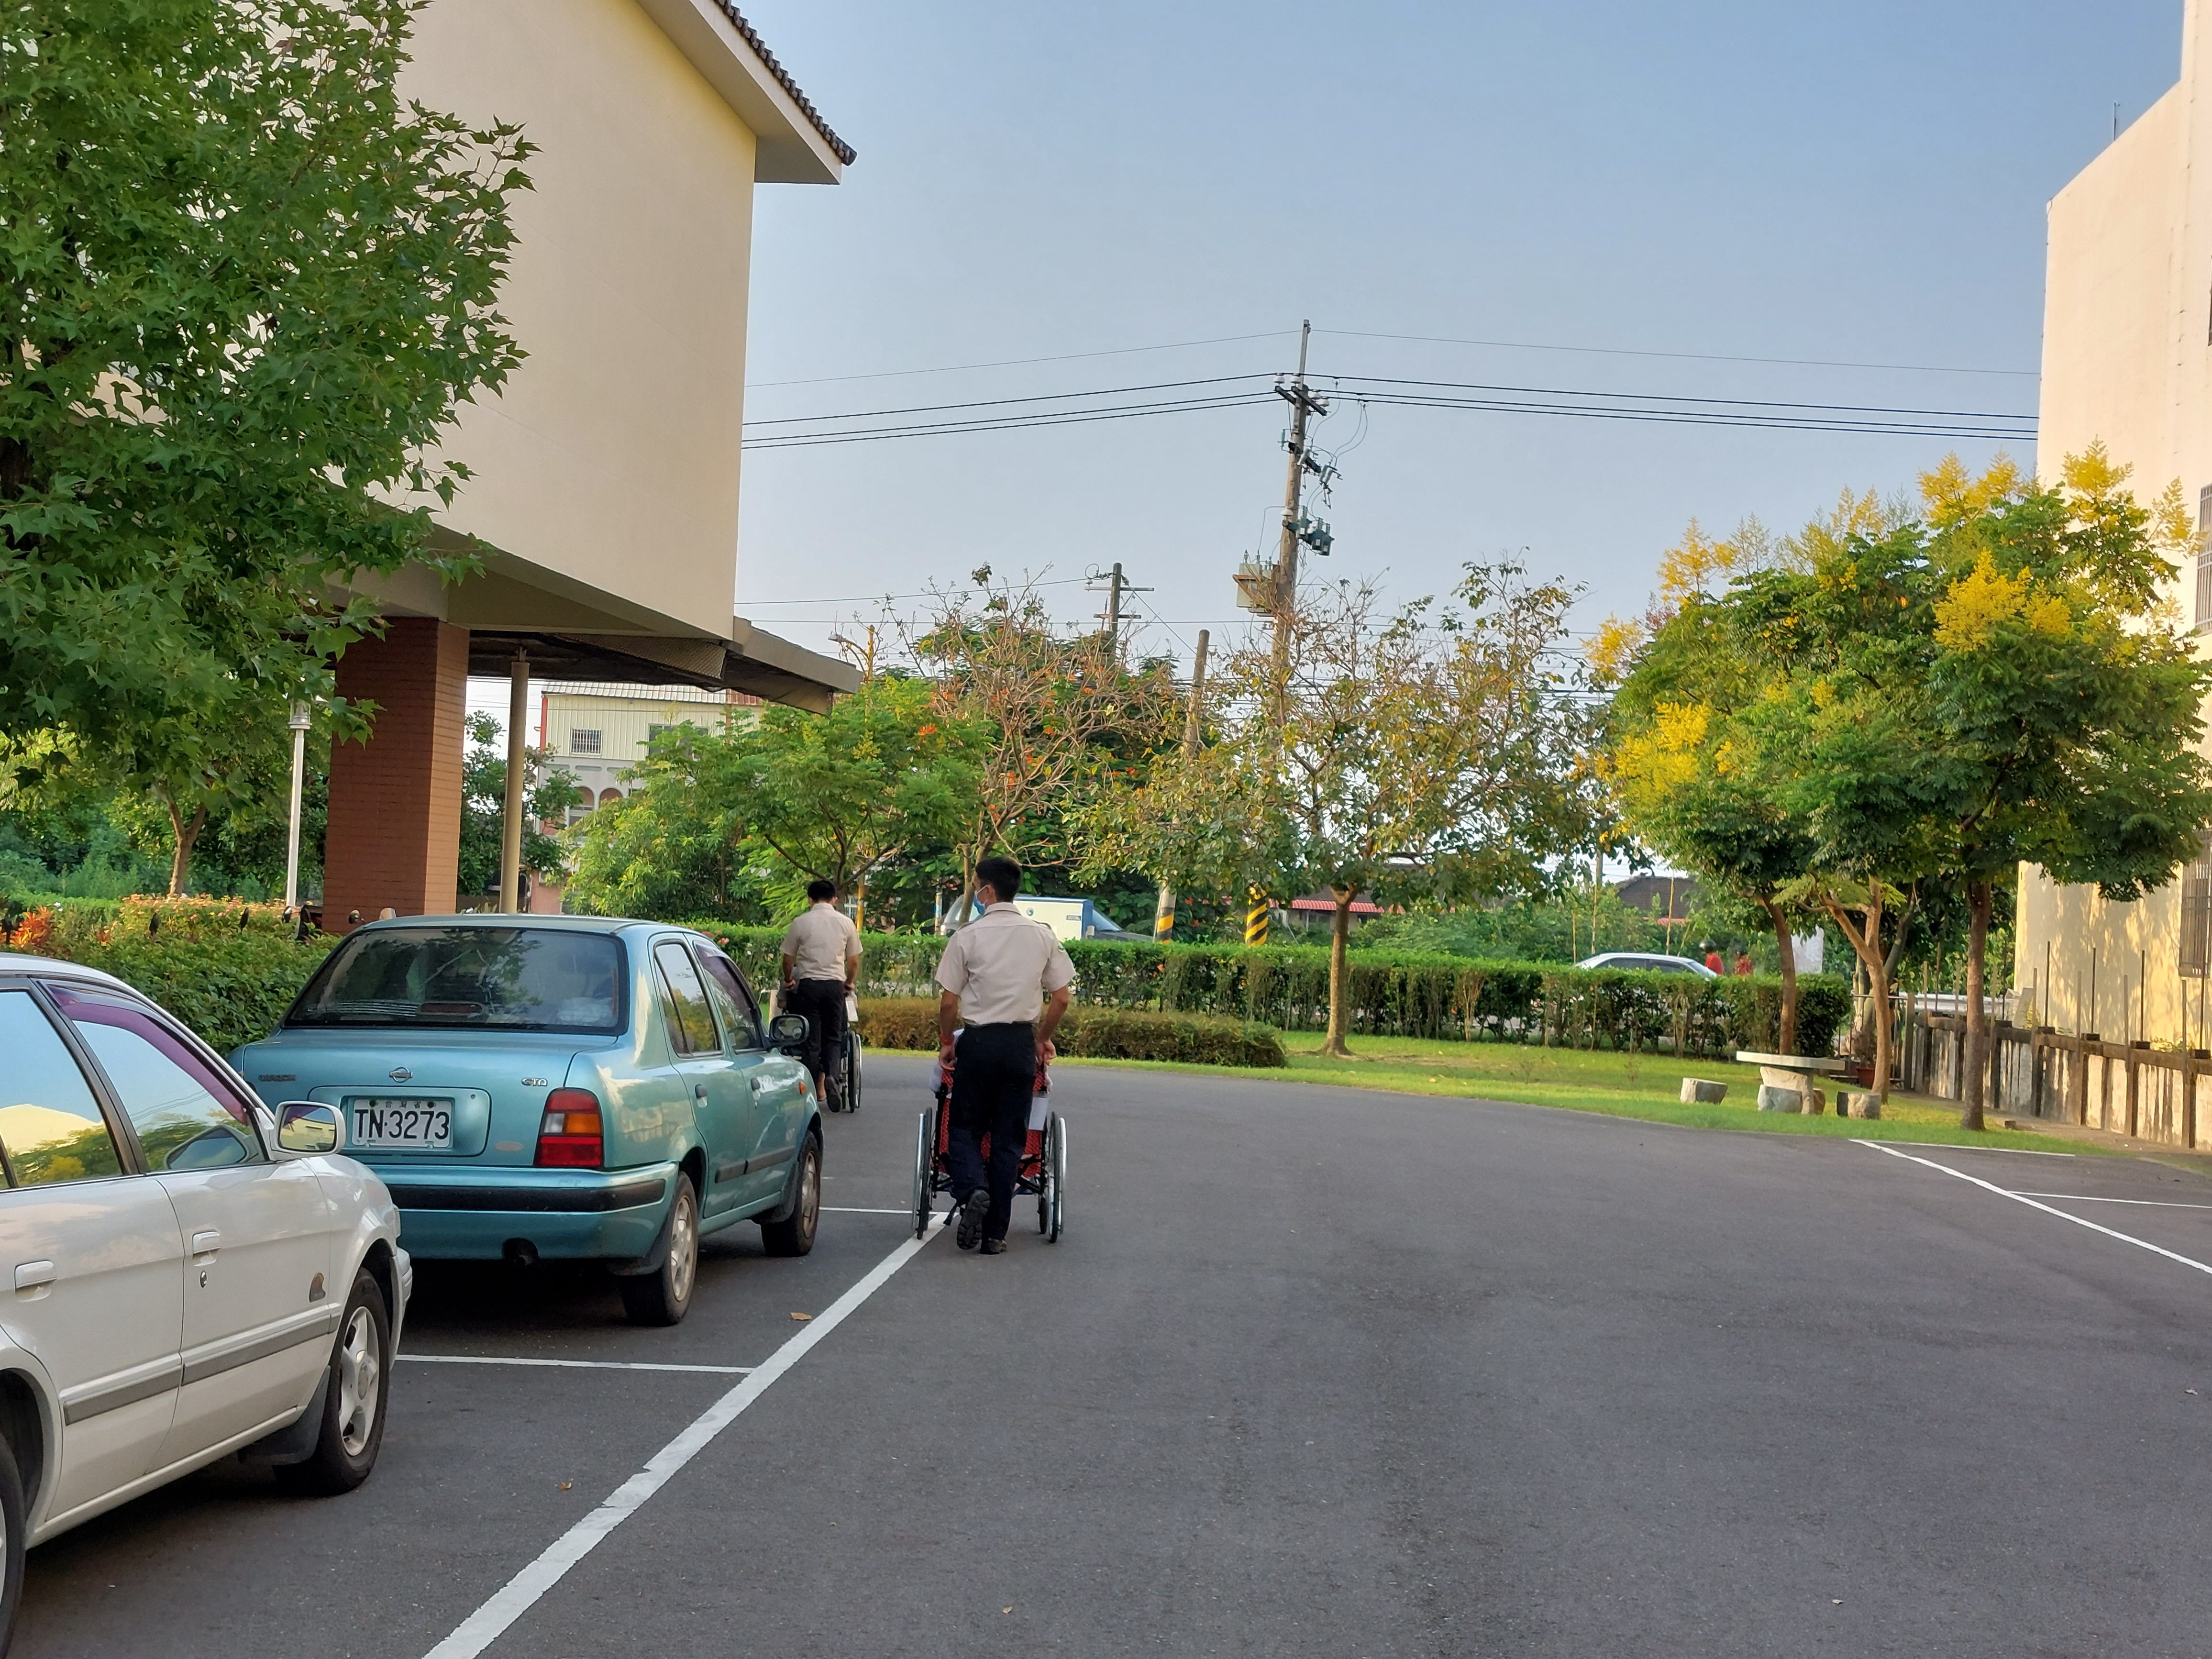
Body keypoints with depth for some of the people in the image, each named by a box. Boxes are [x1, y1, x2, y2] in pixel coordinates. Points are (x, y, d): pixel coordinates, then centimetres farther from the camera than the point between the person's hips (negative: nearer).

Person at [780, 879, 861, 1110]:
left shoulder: (801, 922, 1)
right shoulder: (846, 923, 6)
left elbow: (788, 959, 8)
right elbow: (854, 962, 12)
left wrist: (788, 980, 28)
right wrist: (849, 983, 31)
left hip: (807, 984, -1)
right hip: (835, 985, 1)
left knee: (810, 1039, 3)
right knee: (833, 1036, 9)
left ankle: (815, 1087, 3)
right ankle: (833, 1075, -16)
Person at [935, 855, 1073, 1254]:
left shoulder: (967, 937, -6)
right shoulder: (1042, 936, 3)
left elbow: (949, 1001, -5)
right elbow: (1061, 998, 5)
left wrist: (946, 1042, 11)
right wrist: (1043, 1039, 20)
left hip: (979, 1041, -3)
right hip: (1021, 1042, 3)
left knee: (965, 1127, 11)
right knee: (1009, 1138, 7)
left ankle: (973, 1189, -18)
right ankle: (995, 1233, 7)